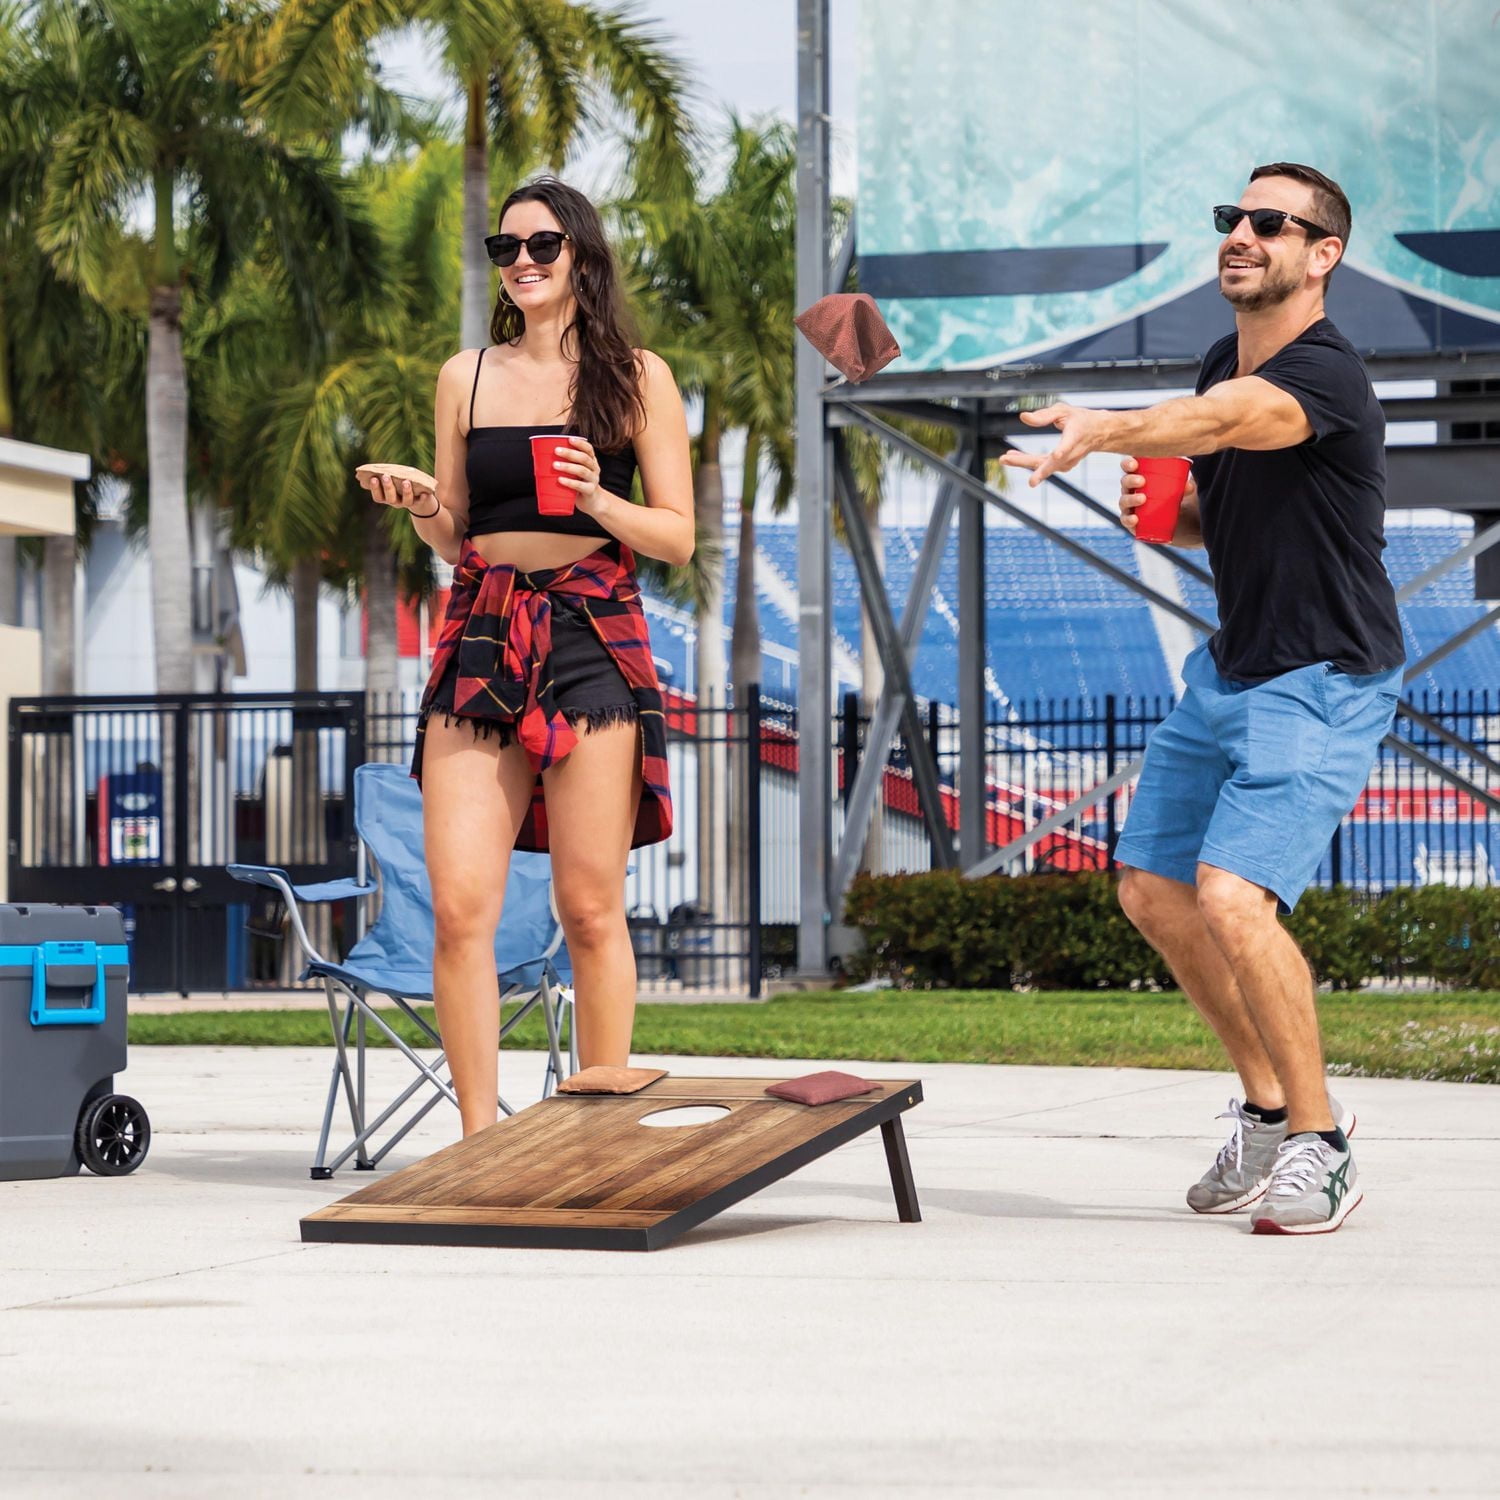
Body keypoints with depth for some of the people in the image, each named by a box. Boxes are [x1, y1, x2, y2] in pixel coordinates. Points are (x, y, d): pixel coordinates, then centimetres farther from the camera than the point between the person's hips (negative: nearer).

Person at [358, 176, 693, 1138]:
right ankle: (479, 1140, -2)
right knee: (461, 906, -8)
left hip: (594, 637, -2)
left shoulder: (637, 378, 6)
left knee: (590, 908, -2)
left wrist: (597, 499, -13)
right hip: (483, 636, 3)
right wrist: (418, 506, -2)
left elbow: (677, 538, 4)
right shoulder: (468, 377, 14)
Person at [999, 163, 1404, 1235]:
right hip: (1229, 670, 10)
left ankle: (1320, 1147, -8)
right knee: (1154, 889, 11)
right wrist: (1168, 513, -1)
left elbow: (1221, 420, -44)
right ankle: (1268, 1109, 25)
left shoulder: (1325, 374, -22)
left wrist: (1101, 429, -62)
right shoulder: (1225, 364, 7)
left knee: (1233, 897, -23)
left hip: (1324, 686, -10)